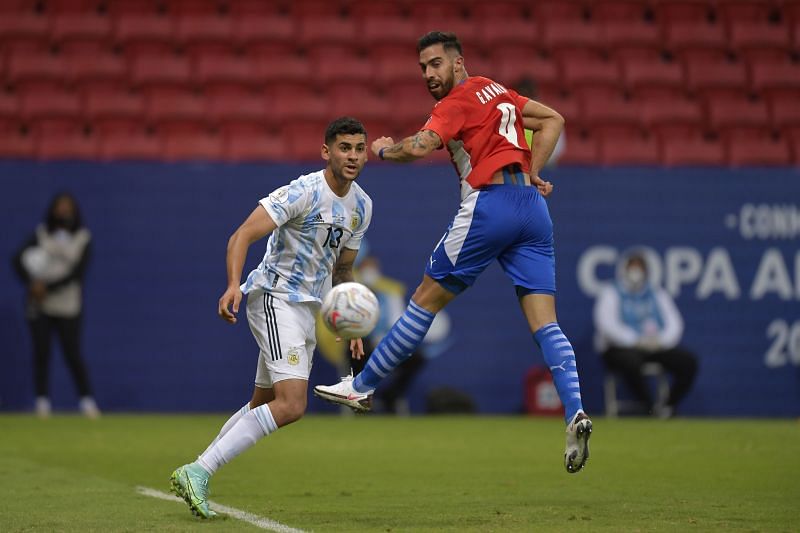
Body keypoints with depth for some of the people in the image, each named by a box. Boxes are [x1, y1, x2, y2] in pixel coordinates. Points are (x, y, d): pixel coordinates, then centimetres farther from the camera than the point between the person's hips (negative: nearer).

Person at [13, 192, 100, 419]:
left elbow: (78, 272, -8)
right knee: (41, 353, -2)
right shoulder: (41, 234, 7)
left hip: (68, 306, -1)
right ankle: (42, 402, 2)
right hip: (39, 305, 2)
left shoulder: (82, 238, 3)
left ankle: (87, 400, -1)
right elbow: (19, 259, -2)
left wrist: (48, 287, -16)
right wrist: (32, 283, -18)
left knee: (73, 354, -5)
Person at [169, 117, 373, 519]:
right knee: (291, 405, -21)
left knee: (264, 405, 14)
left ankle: (197, 473, 25)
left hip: (307, 307, 9)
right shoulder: (303, 192, -17)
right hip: (274, 298, -9)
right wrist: (233, 284, -39)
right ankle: (198, 473, -20)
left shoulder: (361, 206, 9)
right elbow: (242, 236, -23)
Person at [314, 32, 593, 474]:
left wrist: (384, 150, 1)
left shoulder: (457, 101, -3)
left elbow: (420, 147, -19)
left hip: (490, 203, -7)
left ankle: (362, 386, 14)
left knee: (426, 299, 4)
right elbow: (552, 120, 29)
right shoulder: (494, 90, 21)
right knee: (545, 323, -2)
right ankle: (575, 412, -20)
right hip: (532, 208, 7)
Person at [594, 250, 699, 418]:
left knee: (689, 360, -20)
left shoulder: (658, 294, 17)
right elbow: (608, 324, -11)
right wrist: (637, 341, -22)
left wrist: (661, 340, -14)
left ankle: (670, 407, -17)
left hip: (658, 347, 4)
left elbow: (674, 323, 8)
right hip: (619, 348, -4)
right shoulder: (610, 293, 4)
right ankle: (652, 409, -30)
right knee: (630, 362, -40)